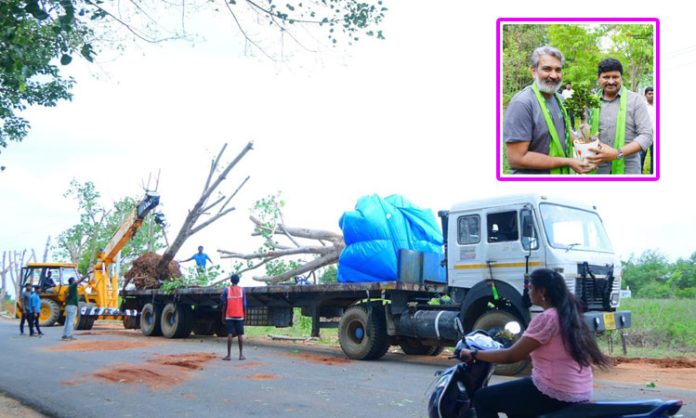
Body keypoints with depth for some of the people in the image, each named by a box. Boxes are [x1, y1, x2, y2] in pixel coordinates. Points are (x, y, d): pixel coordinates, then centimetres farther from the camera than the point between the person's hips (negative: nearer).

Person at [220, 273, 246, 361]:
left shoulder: (227, 290, -1)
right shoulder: (242, 290, 1)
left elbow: (224, 304, -2)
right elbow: (244, 305, 1)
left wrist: (223, 317, 6)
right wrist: (244, 316, 11)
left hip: (229, 316, -1)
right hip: (239, 316, 1)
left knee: (230, 335, -3)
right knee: (240, 335, 5)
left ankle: (229, 355, -4)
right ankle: (241, 354, 5)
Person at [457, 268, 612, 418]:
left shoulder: (546, 318, -17)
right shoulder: (569, 315, 10)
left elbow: (512, 355, -15)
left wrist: (474, 354, -4)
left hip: (555, 394, -10)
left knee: (483, 399, 1)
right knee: (515, 395, 33)